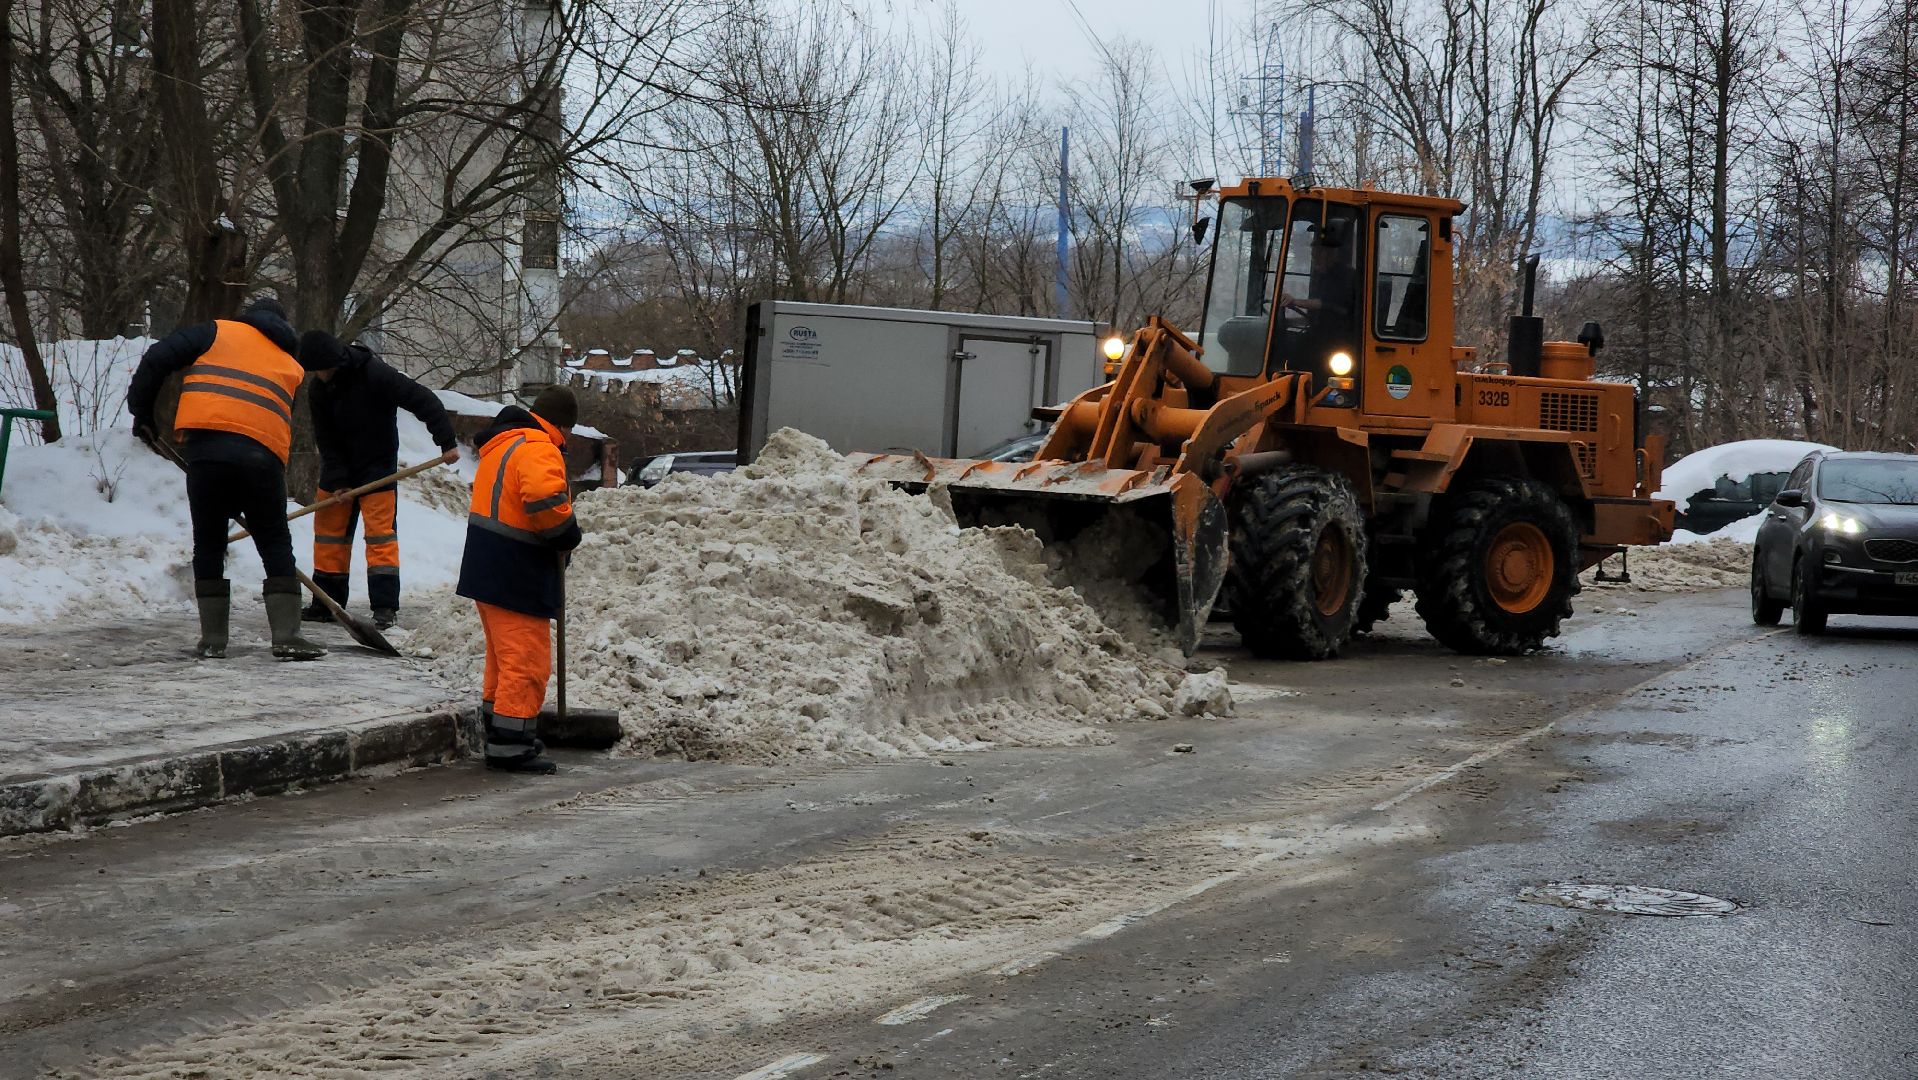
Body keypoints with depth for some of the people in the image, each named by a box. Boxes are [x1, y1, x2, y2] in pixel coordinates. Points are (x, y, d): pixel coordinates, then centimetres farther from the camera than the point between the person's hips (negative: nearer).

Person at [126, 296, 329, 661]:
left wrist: (142, 412, 19)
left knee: (208, 545, 12)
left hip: (204, 446, -1)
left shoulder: (218, 331, 20)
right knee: (276, 547, 10)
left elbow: (158, 358, 9)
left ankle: (213, 638, 12)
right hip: (262, 452, 1)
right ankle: (286, 635, 2)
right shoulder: (292, 368, 26)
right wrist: (240, 502, 27)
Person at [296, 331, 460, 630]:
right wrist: (338, 480, -12)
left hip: (377, 468, -6)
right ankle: (326, 603, 15)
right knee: (329, 531, 7)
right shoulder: (319, 389, -5)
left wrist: (446, 441, -27)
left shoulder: (374, 374, -22)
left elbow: (423, 400, -23)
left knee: (380, 533, -10)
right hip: (338, 470, 6)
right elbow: (325, 440, -3)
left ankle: (385, 607, -12)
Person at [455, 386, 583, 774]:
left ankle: (499, 733, 29)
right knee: (527, 660, -6)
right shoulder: (539, 450, -17)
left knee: (504, 656, 20)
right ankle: (510, 744, -6)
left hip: (486, 568, 10)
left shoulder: (501, 443, 17)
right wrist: (567, 535, -15)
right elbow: (545, 498, -35)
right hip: (515, 577, -10)